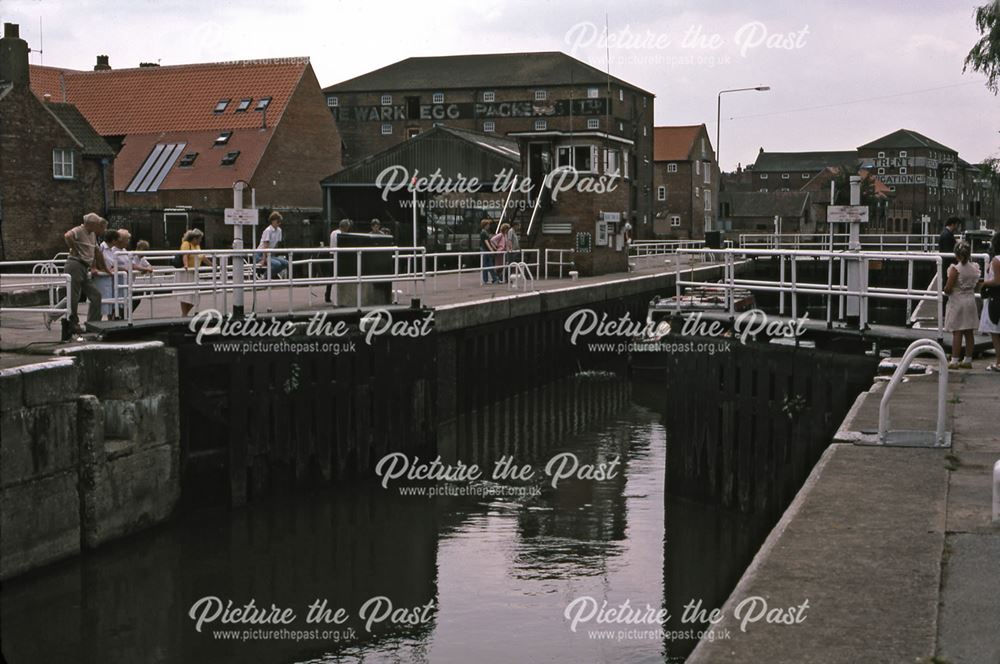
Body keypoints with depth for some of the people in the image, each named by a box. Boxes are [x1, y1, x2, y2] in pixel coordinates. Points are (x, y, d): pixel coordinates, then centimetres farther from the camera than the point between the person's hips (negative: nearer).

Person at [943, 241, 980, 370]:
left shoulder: (955, 268, -17)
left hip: (957, 301, -5)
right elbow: (976, 284, 11)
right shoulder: (975, 267, 1)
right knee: (969, 332, 9)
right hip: (970, 300, 6)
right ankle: (968, 360, 15)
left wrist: (946, 289, 4)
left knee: (957, 333, -3)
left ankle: (955, 361, -2)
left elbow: (948, 288, -17)